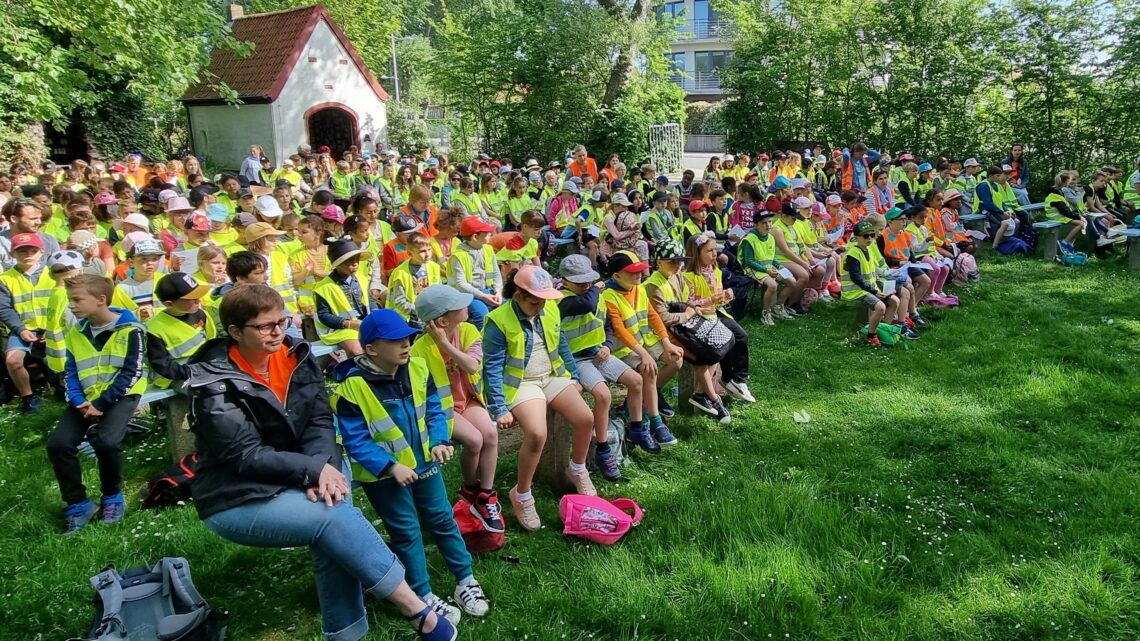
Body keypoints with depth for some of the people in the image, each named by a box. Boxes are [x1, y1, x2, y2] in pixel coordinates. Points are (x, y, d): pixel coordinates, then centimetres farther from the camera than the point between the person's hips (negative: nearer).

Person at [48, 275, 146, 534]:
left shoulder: (129, 329, -11)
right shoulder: (75, 332, 7)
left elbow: (130, 373, -13)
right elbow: (70, 373, 9)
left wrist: (101, 403, -17)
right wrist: (79, 401, -9)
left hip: (119, 395, -6)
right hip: (86, 398, 6)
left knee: (106, 442, -28)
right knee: (58, 444, -14)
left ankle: (113, 497, 0)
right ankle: (78, 504, 3)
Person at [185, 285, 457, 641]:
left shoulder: (296, 356, -3)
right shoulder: (216, 387, -18)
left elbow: (321, 420, -7)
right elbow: (247, 456, -21)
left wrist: (321, 470, -24)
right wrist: (314, 469, -25)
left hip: (292, 480, 6)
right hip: (236, 500, -5)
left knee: (333, 532, -24)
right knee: (336, 518, -26)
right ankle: (418, 612, -18)